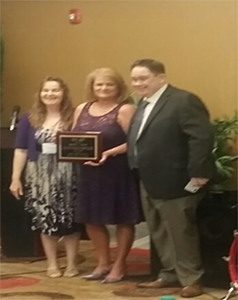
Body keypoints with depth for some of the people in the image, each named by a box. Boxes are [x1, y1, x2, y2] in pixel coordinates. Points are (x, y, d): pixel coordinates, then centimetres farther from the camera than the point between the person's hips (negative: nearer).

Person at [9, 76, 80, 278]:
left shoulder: (73, 118, -2)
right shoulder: (30, 119, 6)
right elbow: (21, 150, 6)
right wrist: (16, 178, 3)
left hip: (67, 175, -2)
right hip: (40, 177, 2)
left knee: (69, 219, 2)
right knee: (45, 220, 6)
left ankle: (72, 263, 16)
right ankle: (52, 264, 19)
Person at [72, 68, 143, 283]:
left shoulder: (125, 110, -9)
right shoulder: (82, 109, 11)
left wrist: (109, 153, -24)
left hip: (118, 172, -6)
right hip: (89, 172, 6)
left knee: (123, 219, 5)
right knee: (92, 219, 11)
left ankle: (119, 265, 18)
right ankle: (103, 263, 27)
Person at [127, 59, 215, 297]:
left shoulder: (184, 101, -16)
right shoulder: (143, 104, 14)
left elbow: (202, 137, -22)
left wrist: (198, 174, -24)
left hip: (174, 182, -9)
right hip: (149, 183, 9)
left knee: (181, 232, 2)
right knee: (159, 233, 16)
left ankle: (191, 279, 17)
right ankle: (169, 274, 30)